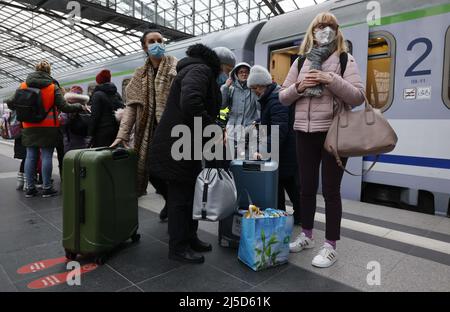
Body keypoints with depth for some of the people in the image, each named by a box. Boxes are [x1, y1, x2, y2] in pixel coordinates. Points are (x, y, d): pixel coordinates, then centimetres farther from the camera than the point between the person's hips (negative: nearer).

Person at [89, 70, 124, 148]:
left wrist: (90, 134, -9)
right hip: (116, 130, 6)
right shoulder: (117, 95, 11)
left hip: (102, 130, -6)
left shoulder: (97, 95, -7)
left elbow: (94, 116, -12)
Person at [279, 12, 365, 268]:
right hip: (305, 132, 4)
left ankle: (331, 247, 14)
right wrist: (299, 86, -9)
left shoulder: (345, 60, 1)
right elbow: (283, 97, 10)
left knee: (331, 190, 1)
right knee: (307, 187, 12)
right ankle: (307, 236, 30)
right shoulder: (300, 62, 11)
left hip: (333, 132, -4)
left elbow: (359, 97, -8)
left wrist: (332, 80, -18)